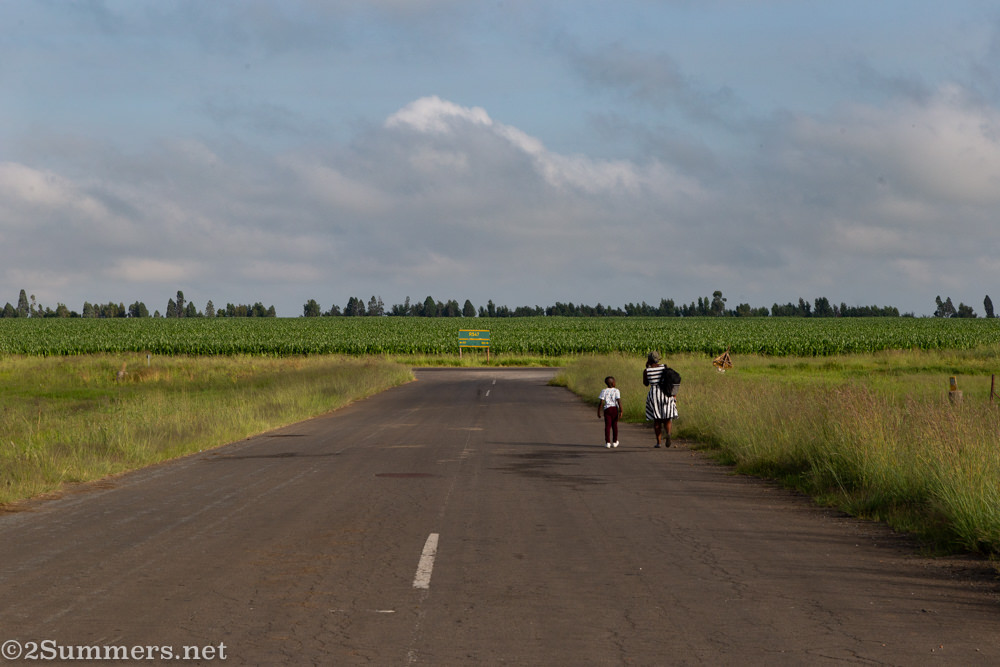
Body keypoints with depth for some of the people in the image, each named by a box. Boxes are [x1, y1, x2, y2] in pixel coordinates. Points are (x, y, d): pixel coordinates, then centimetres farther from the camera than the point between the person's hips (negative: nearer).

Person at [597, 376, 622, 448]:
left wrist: (598, 412, 4)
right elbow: (619, 401, -11)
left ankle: (607, 442, -9)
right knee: (614, 425, 14)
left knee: (607, 426, 0)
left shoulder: (604, 391, 1)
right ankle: (614, 442, 22)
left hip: (607, 409, 0)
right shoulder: (616, 390, -2)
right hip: (615, 409, 0)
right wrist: (620, 411, -10)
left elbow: (601, 402, -3)